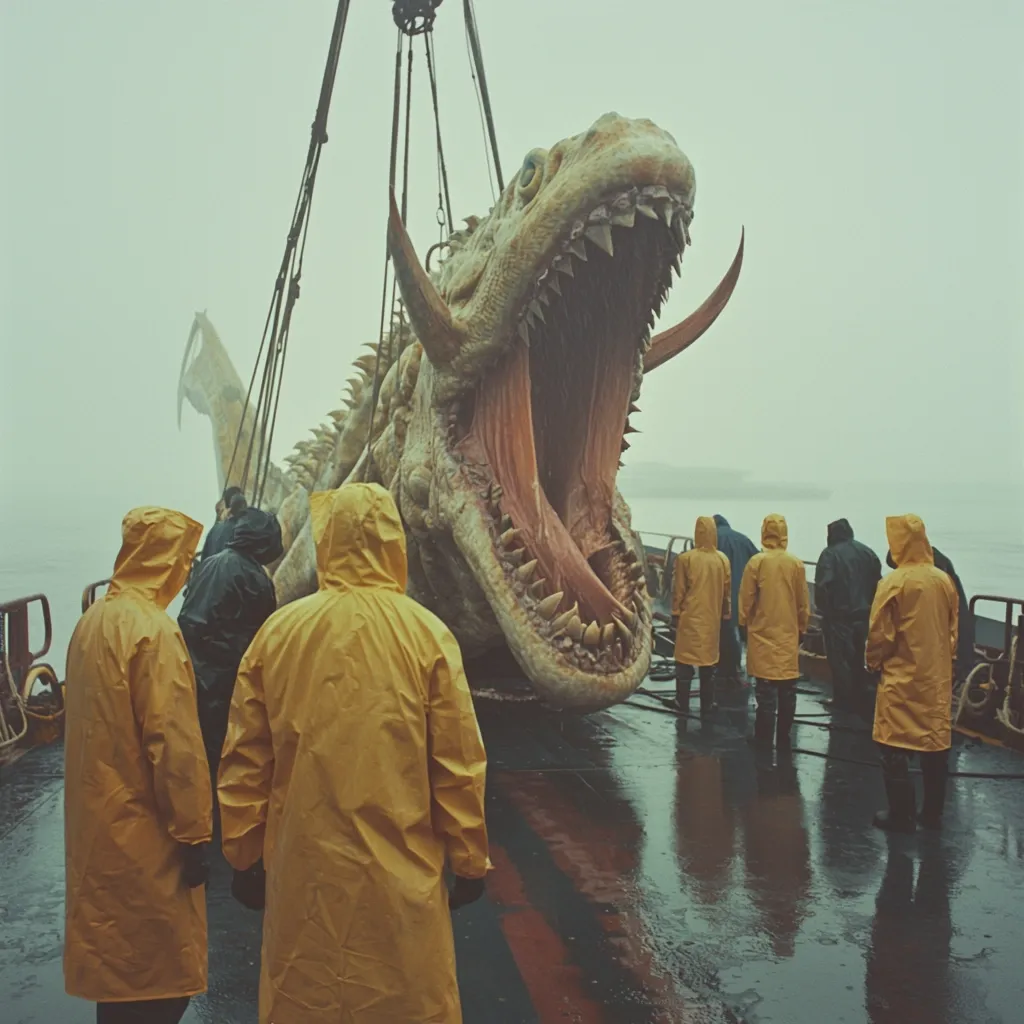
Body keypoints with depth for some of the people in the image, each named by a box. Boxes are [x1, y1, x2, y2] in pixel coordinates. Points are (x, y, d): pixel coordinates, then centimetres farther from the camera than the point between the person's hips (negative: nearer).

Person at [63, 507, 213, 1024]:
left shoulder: (92, 620, 6)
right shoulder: (154, 630, -20)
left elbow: (94, 723, 13)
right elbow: (175, 744, -22)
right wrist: (193, 833, -13)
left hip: (97, 826, 9)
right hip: (144, 836, -8)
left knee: (116, 967, 21)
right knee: (159, 980, 5)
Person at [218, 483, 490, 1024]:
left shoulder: (277, 631, -5)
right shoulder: (427, 634, -10)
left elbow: (244, 761, 1)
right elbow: (459, 764, -7)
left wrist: (245, 858, 13)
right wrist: (469, 861, 5)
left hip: (303, 875, 2)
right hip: (401, 879, -2)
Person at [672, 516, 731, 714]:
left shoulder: (685, 558, -11)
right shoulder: (723, 560, -2)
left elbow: (678, 590, -6)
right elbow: (727, 591, 6)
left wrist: (676, 613, 5)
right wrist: (725, 614, 17)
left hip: (689, 617, -2)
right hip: (712, 618, 3)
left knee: (685, 660, 8)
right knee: (708, 660, 10)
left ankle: (682, 703, 12)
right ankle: (707, 705, 15)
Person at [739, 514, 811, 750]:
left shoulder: (756, 561, -10)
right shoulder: (796, 563, -3)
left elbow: (746, 599, -5)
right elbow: (803, 602, 4)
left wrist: (745, 623, 9)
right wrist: (801, 628, 17)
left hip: (763, 634, -2)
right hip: (789, 634, 2)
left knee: (766, 690, 2)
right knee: (787, 690, 10)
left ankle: (764, 740, 5)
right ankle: (783, 739, 17)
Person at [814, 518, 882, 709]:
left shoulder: (830, 554, -13)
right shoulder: (867, 552, 7)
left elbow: (823, 585, -20)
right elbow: (877, 581, 10)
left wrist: (822, 608, -8)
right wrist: (869, 604, 17)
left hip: (838, 614, -6)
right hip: (863, 612, 7)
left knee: (839, 657, 2)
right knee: (857, 655, 20)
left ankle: (844, 699, 5)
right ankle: (860, 693, 29)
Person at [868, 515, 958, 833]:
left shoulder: (893, 582, -15)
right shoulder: (944, 580, 0)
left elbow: (880, 634, -11)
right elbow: (953, 630, 8)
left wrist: (873, 661, 7)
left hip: (901, 677, -5)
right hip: (938, 676, 5)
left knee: (895, 746, 4)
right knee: (936, 743, 14)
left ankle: (901, 815, 9)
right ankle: (932, 813, 23)